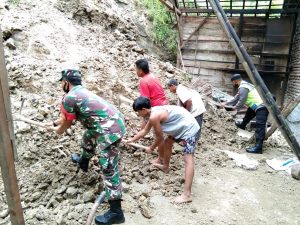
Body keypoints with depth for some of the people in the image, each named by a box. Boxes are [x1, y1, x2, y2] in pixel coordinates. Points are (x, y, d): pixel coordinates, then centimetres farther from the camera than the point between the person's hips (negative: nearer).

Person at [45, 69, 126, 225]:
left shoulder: (69, 98, -8)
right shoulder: (81, 92, 20)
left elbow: (65, 125, 6)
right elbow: (67, 117, 34)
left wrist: (56, 130, 28)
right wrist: (54, 123, 46)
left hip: (109, 130, -11)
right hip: (114, 122, 11)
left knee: (109, 169, -5)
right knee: (88, 137, 35)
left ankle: (115, 212, 4)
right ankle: (83, 162, 62)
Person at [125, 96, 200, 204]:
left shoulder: (154, 117, -23)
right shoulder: (153, 112, 8)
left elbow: (160, 138, -12)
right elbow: (145, 130, 23)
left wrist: (151, 148, 6)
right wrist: (131, 140, 30)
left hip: (190, 129, -11)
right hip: (182, 127, 11)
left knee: (188, 159, -15)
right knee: (167, 142, 25)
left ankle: (187, 194, -16)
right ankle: (165, 166, 48)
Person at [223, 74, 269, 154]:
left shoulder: (243, 87, -15)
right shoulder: (243, 86, 19)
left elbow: (241, 101, -16)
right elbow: (236, 98, 27)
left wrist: (235, 107, 4)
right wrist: (226, 103, 30)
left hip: (261, 107, -11)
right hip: (259, 105, 11)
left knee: (260, 127, -16)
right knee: (249, 113, 34)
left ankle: (258, 147, -20)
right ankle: (242, 125, 57)